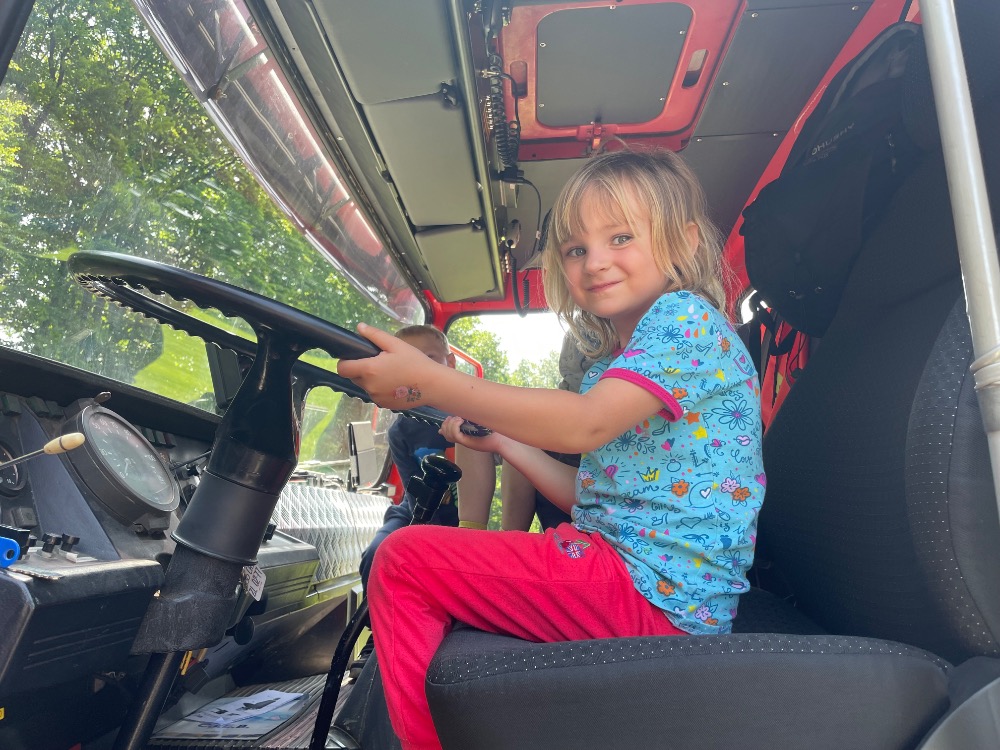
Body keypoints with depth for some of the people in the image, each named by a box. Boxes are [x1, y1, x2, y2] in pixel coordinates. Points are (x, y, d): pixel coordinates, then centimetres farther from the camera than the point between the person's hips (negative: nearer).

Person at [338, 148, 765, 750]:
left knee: (404, 560, -10)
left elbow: (585, 424, -26)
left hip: (658, 590, -10)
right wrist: (498, 440, 13)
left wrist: (430, 381, -24)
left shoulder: (685, 315, -10)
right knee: (410, 557, 20)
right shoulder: (618, 359, 18)